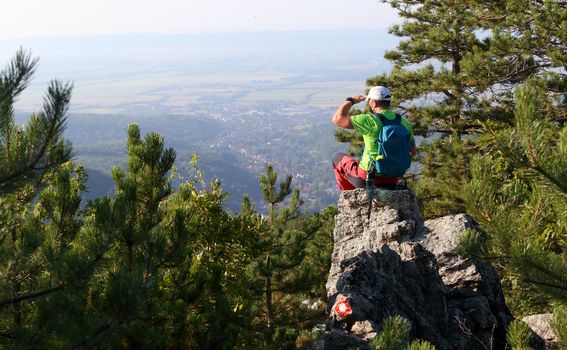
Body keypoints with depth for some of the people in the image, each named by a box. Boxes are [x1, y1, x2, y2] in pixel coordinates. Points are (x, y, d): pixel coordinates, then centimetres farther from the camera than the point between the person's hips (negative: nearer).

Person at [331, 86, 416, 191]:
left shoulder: (370, 121, -18)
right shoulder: (404, 122, 0)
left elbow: (337, 119, -14)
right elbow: (412, 151, 8)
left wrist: (351, 101, 0)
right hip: (392, 181, 5)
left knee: (338, 158, 21)